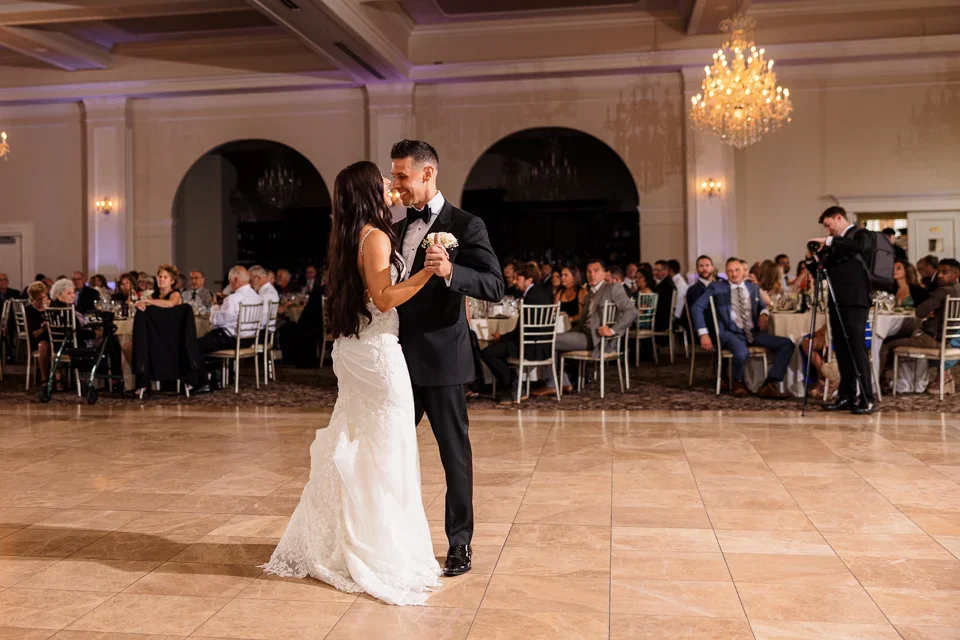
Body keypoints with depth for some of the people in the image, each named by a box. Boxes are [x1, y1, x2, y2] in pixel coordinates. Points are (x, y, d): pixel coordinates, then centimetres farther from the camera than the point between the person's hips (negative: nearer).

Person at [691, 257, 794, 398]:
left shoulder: (753, 288, 18)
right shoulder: (717, 287, 5)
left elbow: (762, 305, 34)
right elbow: (696, 307, 0)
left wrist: (764, 314, 7)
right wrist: (703, 334, -10)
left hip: (754, 333, 5)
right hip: (731, 333, -5)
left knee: (787, 344, -16)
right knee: (742, 353, -39)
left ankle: (769, 385, -18)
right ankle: (738, 382, -5)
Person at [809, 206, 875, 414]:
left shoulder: (861, 234, -1)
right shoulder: (836, 242, 21)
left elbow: (860, 246, -25)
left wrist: (830, 241, -25)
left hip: (854, 300, -8)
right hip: (837, 301, 8)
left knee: (856, 347, -11)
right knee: (842, 350, 7)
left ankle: (866, 399, -9)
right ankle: (846, 397, 11)